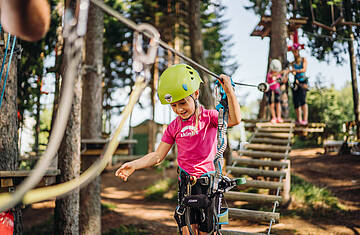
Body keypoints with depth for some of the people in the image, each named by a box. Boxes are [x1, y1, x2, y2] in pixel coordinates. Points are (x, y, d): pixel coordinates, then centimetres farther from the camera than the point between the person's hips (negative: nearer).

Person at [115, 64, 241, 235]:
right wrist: (134, 165, -8)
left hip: (207, 180, -2)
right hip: (186, 181, 2)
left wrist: (229, 91, -29)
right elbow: (158, 155, 5)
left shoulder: (208, 116, -3)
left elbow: (234, 119, -20)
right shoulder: (174, 127, 5)